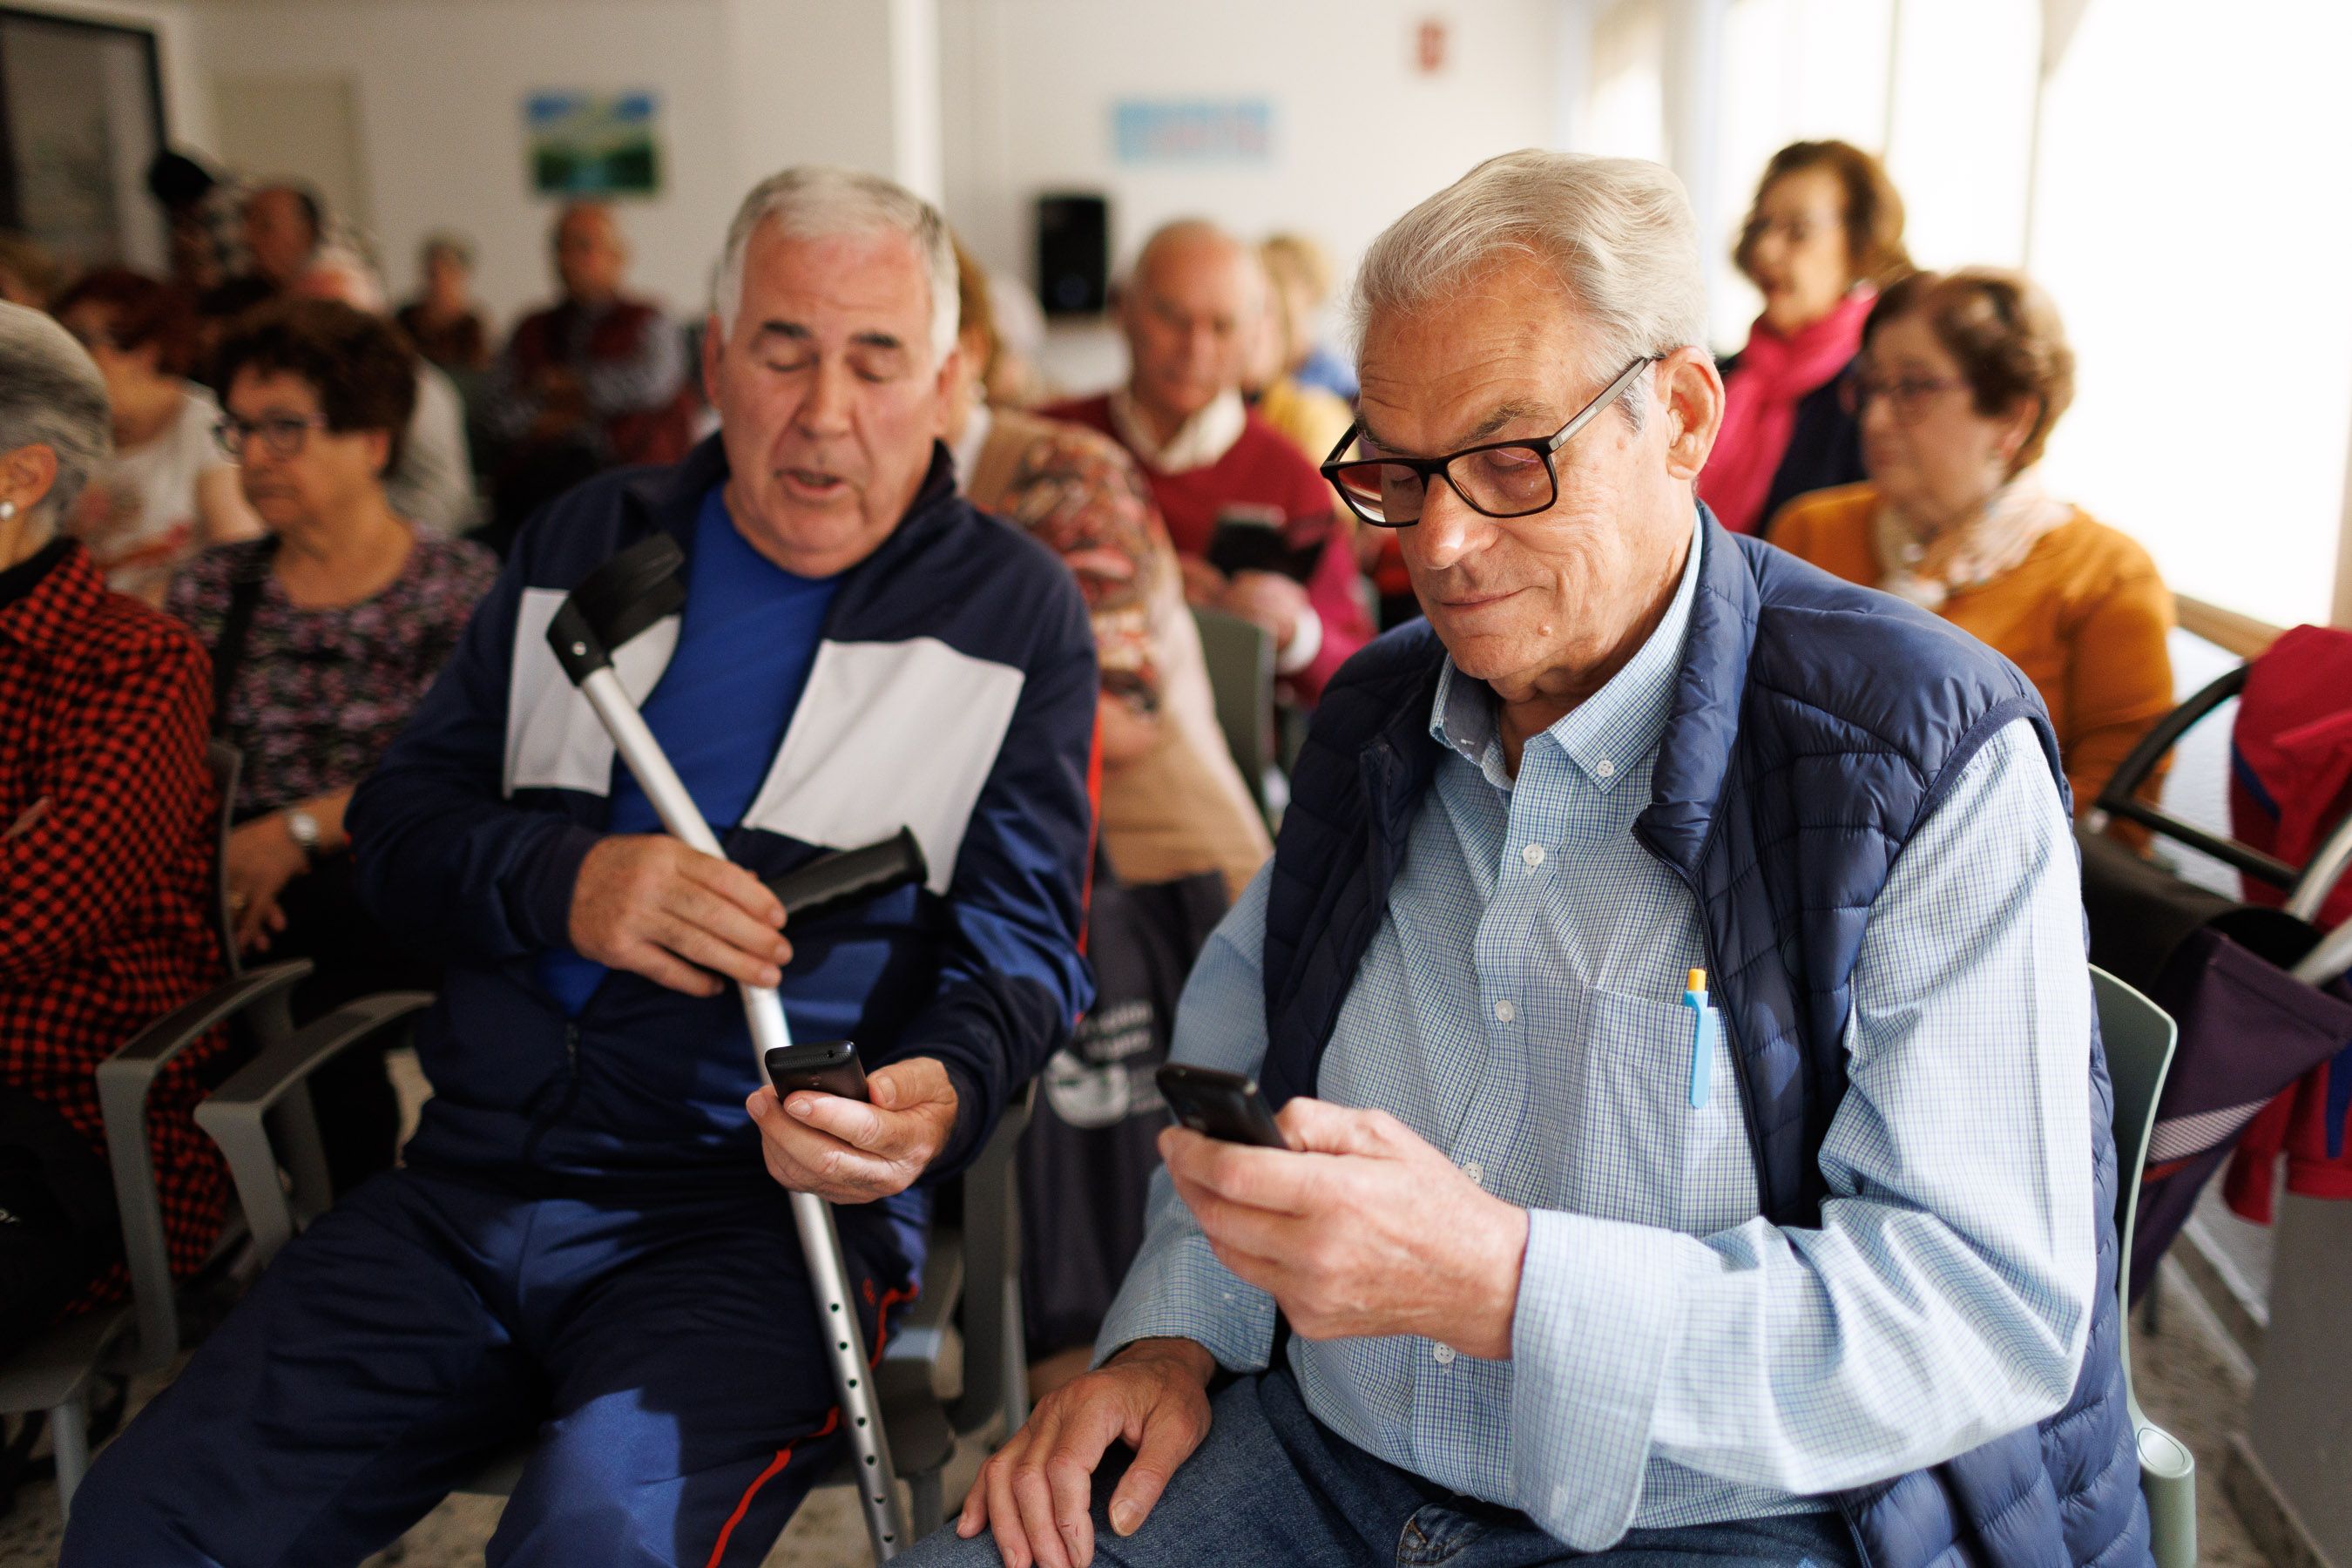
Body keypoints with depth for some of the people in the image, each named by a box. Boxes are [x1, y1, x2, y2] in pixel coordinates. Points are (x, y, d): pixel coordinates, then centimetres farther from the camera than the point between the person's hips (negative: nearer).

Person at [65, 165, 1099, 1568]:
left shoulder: (1016, 614, 2)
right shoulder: (585, 547, 13)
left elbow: (1020, 947, -2)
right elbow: (402, 826, 13)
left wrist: (941, 1093, -24)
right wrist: (561, 881, -9)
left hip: (769, 1211, -4)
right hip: (472, 1180, 5)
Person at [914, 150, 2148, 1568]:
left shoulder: (1935, 759, -13)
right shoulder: (1377, 716, 7)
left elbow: (1992, 1309, -19)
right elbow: (1239, 1057, 17)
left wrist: (1500, 1283, -30)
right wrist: (1173, 1332, 1)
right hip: (1325, 1454, 5)